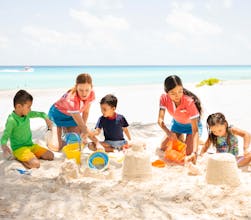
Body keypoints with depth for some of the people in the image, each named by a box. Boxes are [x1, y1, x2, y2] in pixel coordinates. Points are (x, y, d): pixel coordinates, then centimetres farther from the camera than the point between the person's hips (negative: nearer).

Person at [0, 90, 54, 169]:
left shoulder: (27, 114, 2)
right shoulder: (11, 120, -19)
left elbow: (41, 114, 15)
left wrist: (47, 119, -5)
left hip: (31, 145, 8)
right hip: (19, 148, -8)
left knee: (51, 156, 2)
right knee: (36, 164, -28)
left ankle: (28, 156, 7)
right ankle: (19, 158, -4)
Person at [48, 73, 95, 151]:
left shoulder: (91, 94, -22)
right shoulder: (72, 99, -41)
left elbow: (85, 112, -7)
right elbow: (80, 123, -38)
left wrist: (82, 131, -8)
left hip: (71, 115, 6)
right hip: (58, 114, -6)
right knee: (56, 147, -16)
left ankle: (65, 130, 26)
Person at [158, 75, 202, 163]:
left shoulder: (189, 102, -39)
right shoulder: (164, 98, -27)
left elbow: (195, 130, -40)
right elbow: (160, 119, -28)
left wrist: (195, 152, -52)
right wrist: (167, 131, -50)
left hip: (191, 125, -4)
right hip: (177, 124, 4)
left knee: (188, 153, -18)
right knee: (163, 148, 2)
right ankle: (180, 138, 29)